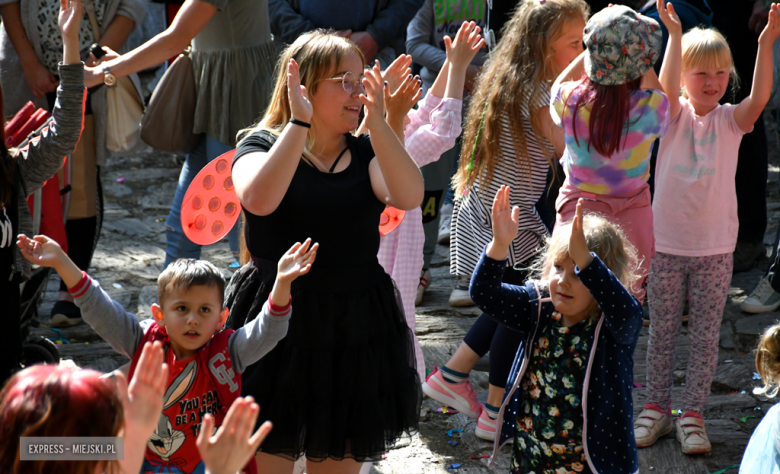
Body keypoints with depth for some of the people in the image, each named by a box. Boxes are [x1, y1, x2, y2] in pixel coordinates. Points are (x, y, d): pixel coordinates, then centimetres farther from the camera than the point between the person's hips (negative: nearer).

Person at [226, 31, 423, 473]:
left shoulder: (366, 153, 6)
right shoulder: (262, 145, -2)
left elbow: (409, 196, -15)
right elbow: (258, 199, -25)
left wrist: (378, 122, -21)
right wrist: (299, 122, -24)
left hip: (355, 328, 3)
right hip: (278, 322, -3)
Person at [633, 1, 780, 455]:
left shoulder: (730, 120, -2)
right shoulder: (674, 115, -3)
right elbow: (666, 87, -24)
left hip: (715, 248, 0)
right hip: (666, 245, 0)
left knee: (706, 336, 5)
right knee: (662, 332, 10)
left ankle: (693, 414, 14)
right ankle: (657, 408, 22)